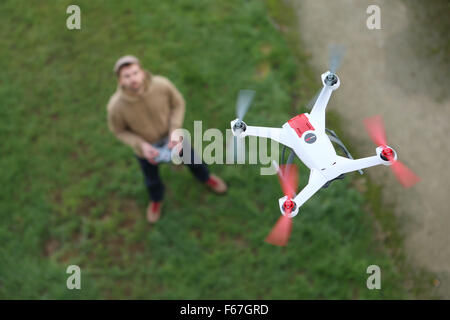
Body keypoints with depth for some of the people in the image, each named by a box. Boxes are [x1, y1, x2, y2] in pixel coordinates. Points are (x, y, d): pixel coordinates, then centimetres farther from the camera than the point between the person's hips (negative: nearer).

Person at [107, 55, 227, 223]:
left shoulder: (162, 84, -34)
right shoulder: (116, 106, -35)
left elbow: (178, 103, -13)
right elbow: (118, 130, -14)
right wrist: (141, 145, -26)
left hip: (169, 136, 1)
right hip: (145, 145, -1)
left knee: (191, 158, 26)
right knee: (151, 177, 26)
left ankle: (206, 178, 62)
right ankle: (156, 199, 62)